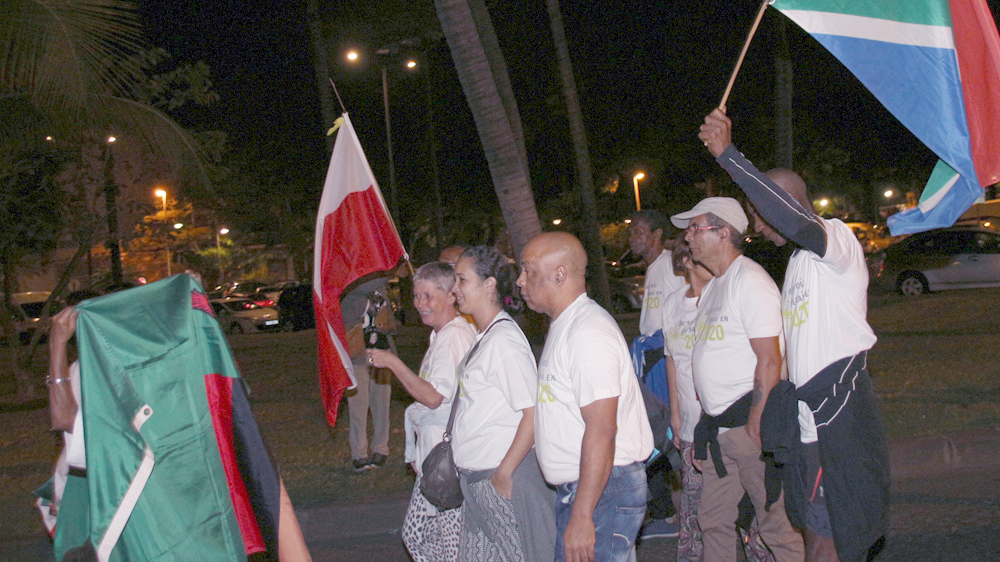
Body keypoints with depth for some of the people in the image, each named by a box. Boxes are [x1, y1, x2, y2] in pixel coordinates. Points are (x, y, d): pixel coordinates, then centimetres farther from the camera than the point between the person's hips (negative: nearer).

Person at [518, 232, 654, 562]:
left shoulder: (588, 331, -17)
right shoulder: (563, 326, 17)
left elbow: (602, 430, -23)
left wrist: (581, 516, -25)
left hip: (603, 490, -10)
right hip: (575, 487, 10)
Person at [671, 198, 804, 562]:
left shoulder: (749, 281, -13)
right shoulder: (712, 286, 17)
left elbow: (769, 361, -19)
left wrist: (755, 426, -22)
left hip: (747, 422, -9)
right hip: (716, 427, 9)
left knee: (776, 523, -2)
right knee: (713, 520, 14)